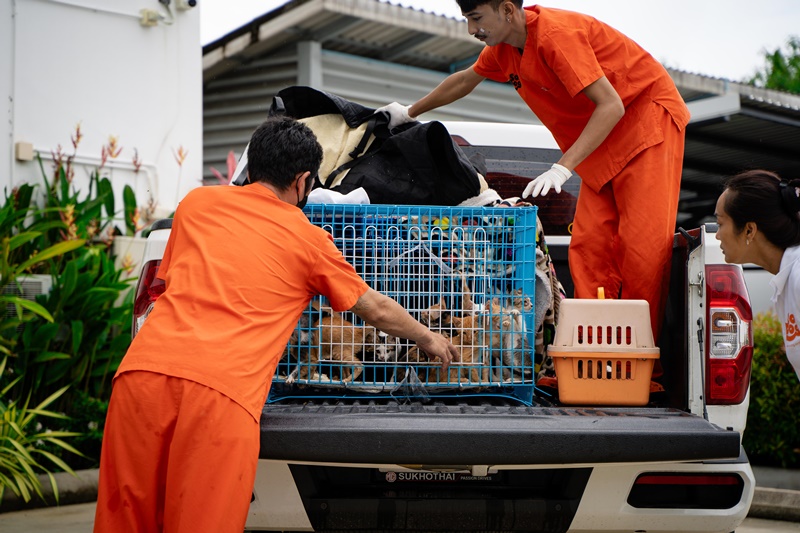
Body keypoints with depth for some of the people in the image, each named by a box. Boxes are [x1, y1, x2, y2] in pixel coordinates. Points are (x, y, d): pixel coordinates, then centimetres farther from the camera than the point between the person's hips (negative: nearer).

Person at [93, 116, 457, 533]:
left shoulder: (196, 202, 22)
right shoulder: (308, 239, 16)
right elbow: (376, 311, 29)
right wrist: (428, 339, 47)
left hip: (144, 369, 4)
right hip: (222, 389, -3)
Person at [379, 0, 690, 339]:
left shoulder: (556, 34, -26)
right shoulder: (502, 47, 2)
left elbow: (611, 105, -30)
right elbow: (465, 80, 24)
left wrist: (563, 168, -36)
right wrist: (409, 113, 33)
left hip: (648, 118, -9)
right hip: (602, 145, 9)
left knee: (644, 243, -15)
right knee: (589, 246, -3)